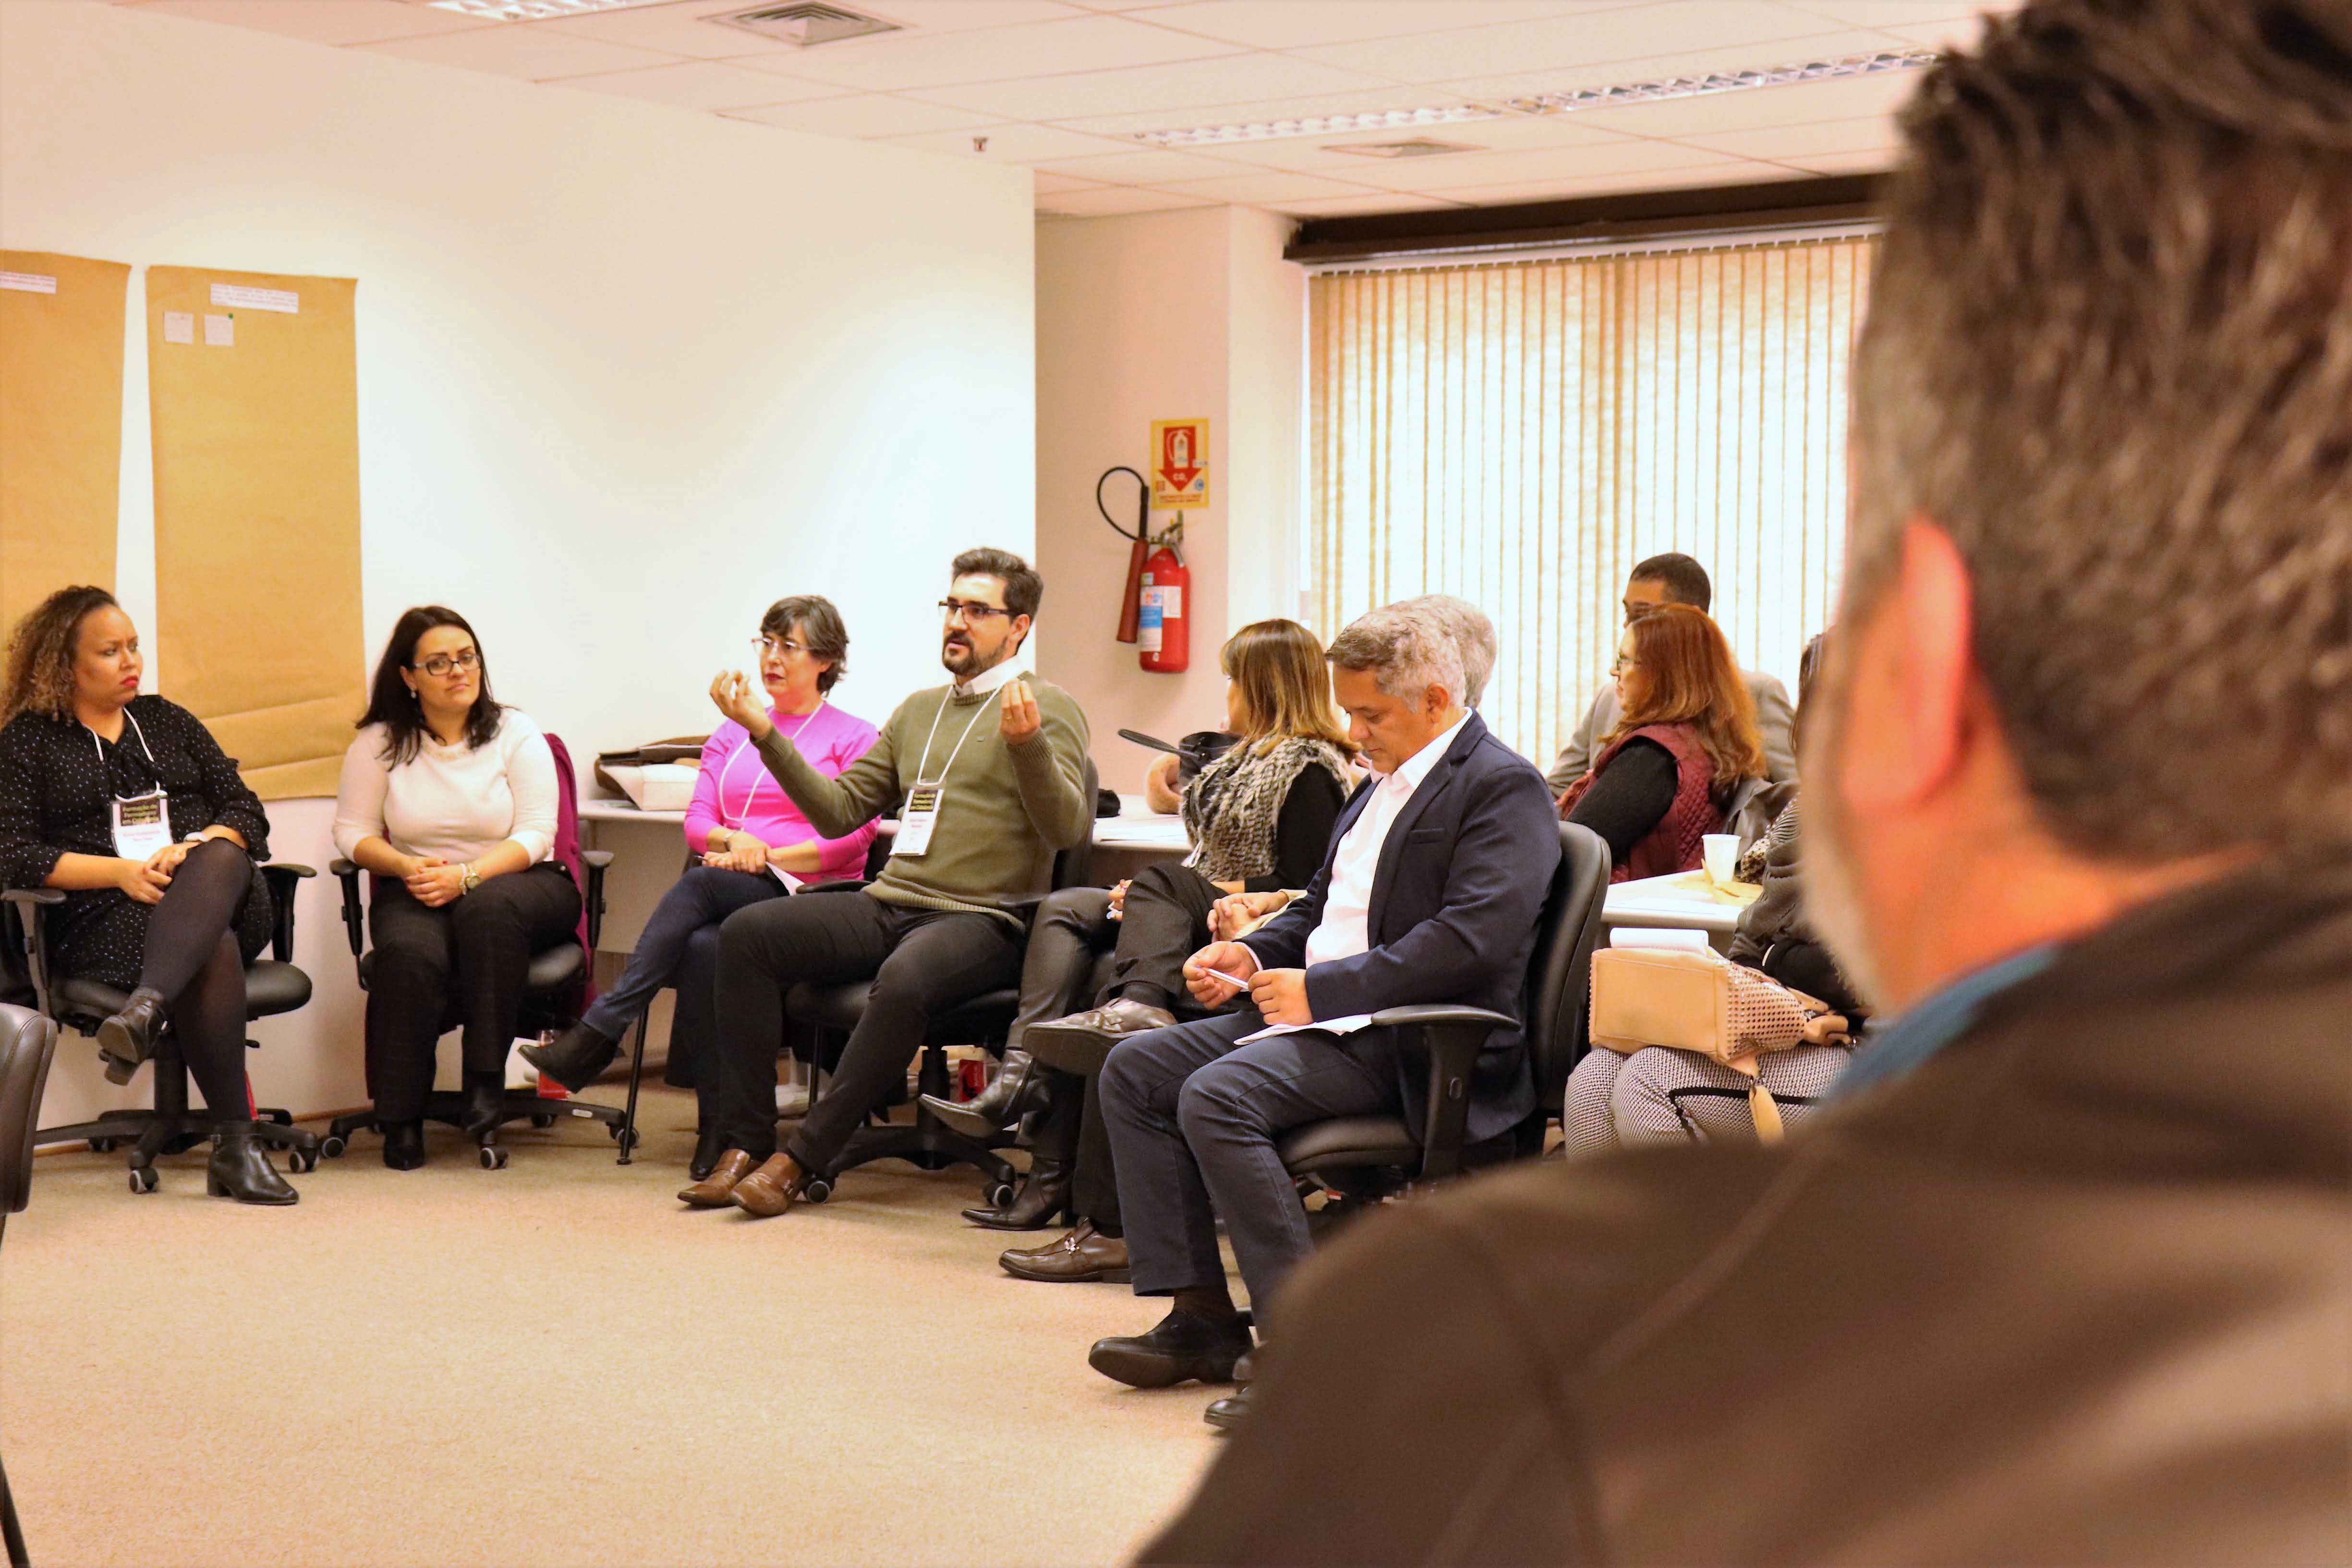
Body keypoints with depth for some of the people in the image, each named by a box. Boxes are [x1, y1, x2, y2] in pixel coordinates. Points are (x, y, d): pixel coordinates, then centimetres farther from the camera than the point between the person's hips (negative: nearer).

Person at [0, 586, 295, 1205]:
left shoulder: (168, 721, 23)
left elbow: (248, 812, 16)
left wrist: (198, 848, -7)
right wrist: (122, 872, -13)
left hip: (219, 898, 3)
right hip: (101, 916, -3)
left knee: (222, 860, -35)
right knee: (213, 951, -36)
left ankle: (146, 1011, -54)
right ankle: (235, 1143, -40)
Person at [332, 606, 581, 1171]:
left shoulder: (516, 733, 2)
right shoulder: (380, 742, 5)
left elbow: (536, 835, -5)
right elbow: (352, 832, 5)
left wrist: (466, 877, -21)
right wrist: (407, 866, -15)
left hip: (512, 883, -1)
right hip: (415, 892, 1)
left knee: (487, 908, -39)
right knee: (410, 955, -35)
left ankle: (487, 1077, -27)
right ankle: (400, 1119, -23)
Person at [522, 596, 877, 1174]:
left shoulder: (853, 738, 9)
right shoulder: (732, 735, 26)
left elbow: (853, 835, -3)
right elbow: (698, 822, 15)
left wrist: (766, 855, -12)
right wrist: (734, 840, -9)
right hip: (729, 895, 4)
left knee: (700, 885, -34)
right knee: (702, 947, -33)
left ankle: (600, 1032, -35)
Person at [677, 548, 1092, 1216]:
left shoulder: (1049, 708, 3)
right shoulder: (919, 710, 23)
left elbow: (1069, 829, -11)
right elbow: (839, 810, 18)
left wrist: (1027, 744, -25)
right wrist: (766, 735, 11)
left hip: (981, 920, -6)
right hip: (887, 905, 6)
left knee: (905, 978, -38)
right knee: (747, 932, -16)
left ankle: (799, 1161, -27)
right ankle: (744, 1146, -17)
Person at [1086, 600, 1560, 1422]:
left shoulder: (1504, 787, -11)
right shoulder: (1383, 783, 19)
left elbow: (1472, 940, -23)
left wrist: (1319, 990, -20)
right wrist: (1252, 953, 6)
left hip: (1416, 1042, -10)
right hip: (1325, 1016, 10)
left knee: (1216, 1098, -28)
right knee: (1134, 1070, -1)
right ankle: (1201, 1318, -3)